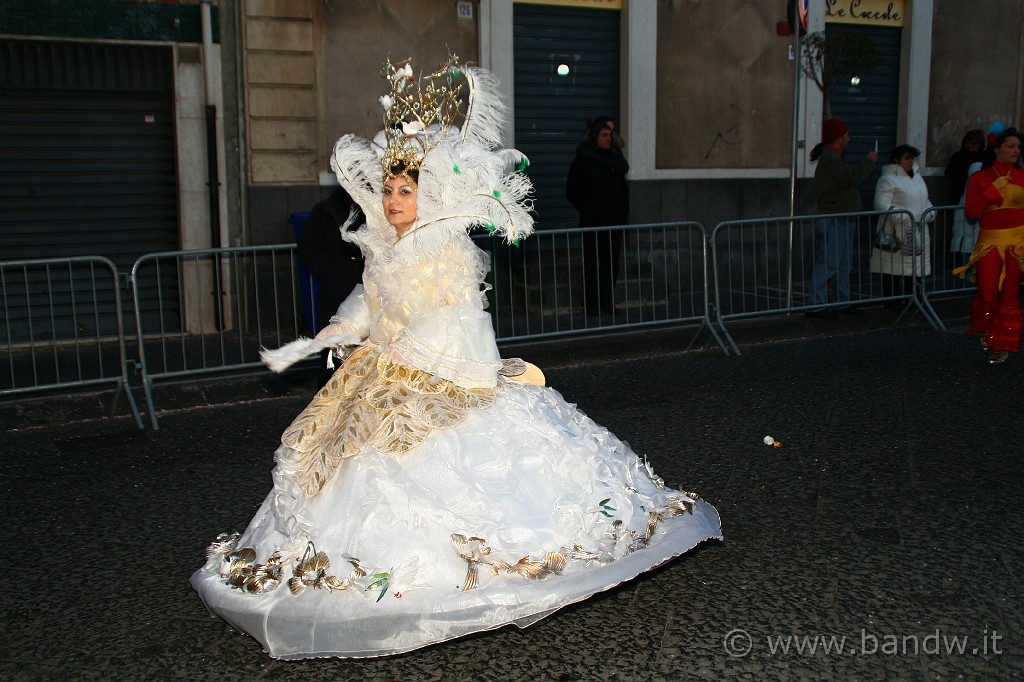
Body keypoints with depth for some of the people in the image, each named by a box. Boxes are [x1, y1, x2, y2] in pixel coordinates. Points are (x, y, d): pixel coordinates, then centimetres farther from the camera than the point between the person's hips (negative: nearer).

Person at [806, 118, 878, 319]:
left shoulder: (833, 157, 19)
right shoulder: (830, 158, -16)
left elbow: (848, 180, 21)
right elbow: (852, 178, -26)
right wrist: (868, 162, -14)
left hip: (843, 221, 11)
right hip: (834, 221, -11)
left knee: (844, 265, 15)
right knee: (827, 264, -10)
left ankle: (843, 302, 23)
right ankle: (816, 306, -8)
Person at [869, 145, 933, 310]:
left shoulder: (916, 176, 18)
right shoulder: (888, 179, -10)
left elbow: (924, 200, 26)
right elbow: (881, 204, -20)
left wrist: (930, 212, 4)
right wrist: (904, 217, -24)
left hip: (917, 231, 8)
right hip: (896, 233, -8)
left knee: (914, 264, 11)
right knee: (894, 267, -5)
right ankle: (891, 301, 4)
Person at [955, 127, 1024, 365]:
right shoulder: (980, 178, 3)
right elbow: (970, 212, -6)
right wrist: (993, 189, -13)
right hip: (990, 240, -1)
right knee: (987, 293, -12)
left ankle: (1002, 345, 14)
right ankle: (986, 330, 20)